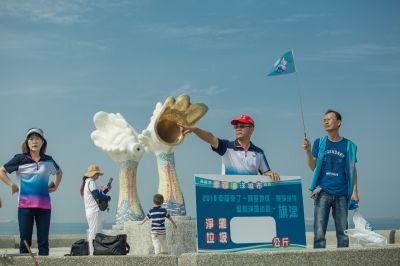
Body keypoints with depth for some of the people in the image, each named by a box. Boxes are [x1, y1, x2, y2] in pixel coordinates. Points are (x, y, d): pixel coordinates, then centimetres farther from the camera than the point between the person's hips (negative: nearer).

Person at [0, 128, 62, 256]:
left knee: (43, 241, 3)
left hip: (44, 205, 3)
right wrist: (12, 185, -2)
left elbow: (59, 172, 29)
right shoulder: (20, 159, -1)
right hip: (25, 205, -2)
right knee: (25, 240, -1)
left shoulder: (48, 160, 8)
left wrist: (56, 185, 16)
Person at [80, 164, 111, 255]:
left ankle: (91, 252, 12)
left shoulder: (87, 182, 21)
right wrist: (108, 197, -6)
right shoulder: (91, 182, -10)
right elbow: (97, 195, -21)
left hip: (89, 211, 10)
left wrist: (107, 189, 18)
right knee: (94, 233, -10)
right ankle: (93, 253, -12)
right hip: (94, 211, -10)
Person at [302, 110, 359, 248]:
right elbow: (313, 167, 3)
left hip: (341, 194, 0)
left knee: (343, 233, 4)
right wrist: (308, 151, -13)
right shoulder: (319, 143, 9)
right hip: (323, 193, 0)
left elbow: (352, 169, 7)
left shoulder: (348, 145, 8)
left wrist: (354, 192, -1)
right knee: (319, 233, -4)